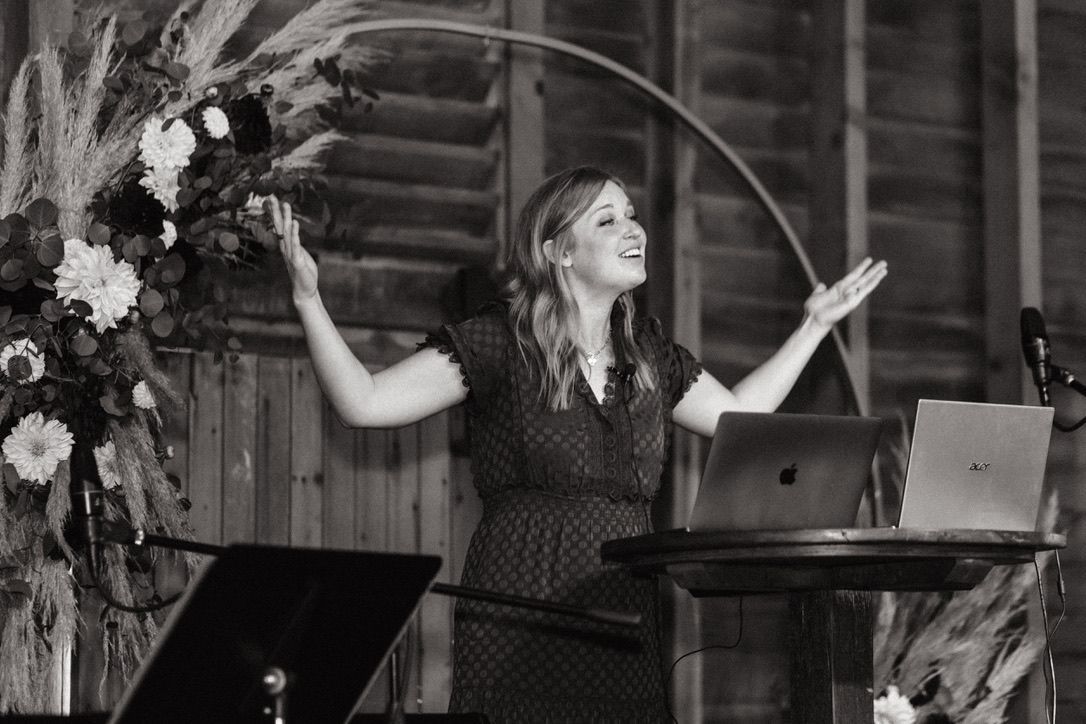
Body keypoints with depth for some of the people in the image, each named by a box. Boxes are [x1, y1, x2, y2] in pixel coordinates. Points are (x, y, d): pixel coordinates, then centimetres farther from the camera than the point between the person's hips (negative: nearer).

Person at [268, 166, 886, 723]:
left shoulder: (650, 352, 15)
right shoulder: (498, 342, -2)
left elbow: (738, 415, 30)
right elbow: (364, 403, -8)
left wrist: (814, 325, 31)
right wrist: (308, 298, -16)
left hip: (627, 608, 5)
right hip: (522, 610, -5)